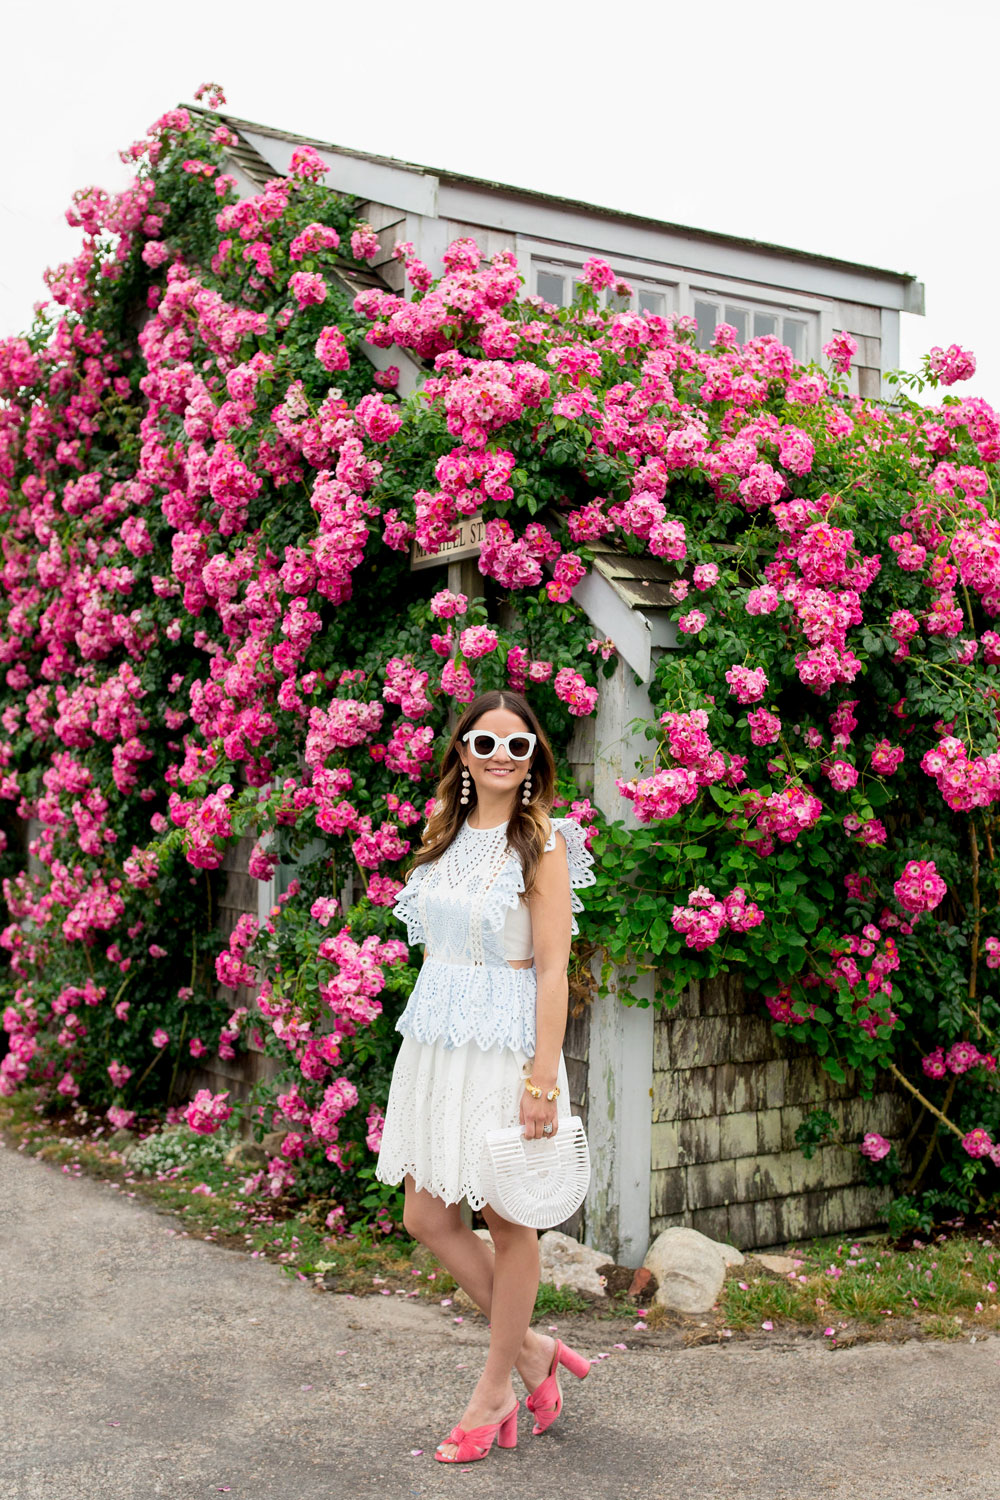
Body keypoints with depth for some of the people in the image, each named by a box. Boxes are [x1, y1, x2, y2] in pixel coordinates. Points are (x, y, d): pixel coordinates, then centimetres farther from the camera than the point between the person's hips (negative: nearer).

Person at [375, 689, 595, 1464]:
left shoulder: (542, 843, -8)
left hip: (505, 1046, -7)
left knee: (508, 1220, 6)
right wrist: (427, 1041, 14)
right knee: (427, 1217, 8)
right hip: (436, 1043, 7)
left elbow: (552, 969, -12)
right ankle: (531, 1349, 26)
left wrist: (542, 1077, -17)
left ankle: (495, 1389, 24)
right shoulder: (446, 835, 11)